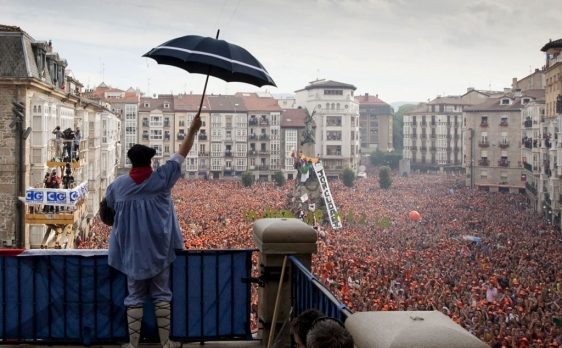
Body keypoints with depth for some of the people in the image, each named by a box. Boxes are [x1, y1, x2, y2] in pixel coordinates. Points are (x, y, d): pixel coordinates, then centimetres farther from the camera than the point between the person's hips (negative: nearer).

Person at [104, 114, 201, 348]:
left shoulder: (118, 185, -6)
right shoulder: (161, 179, -8)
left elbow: (108, 208, 12)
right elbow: (181, 154, 1)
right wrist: (193, 130, 9)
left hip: (133, 251, 0)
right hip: (159, 250, 0)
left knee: (134, 297, 7)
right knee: (161, 295, 9)